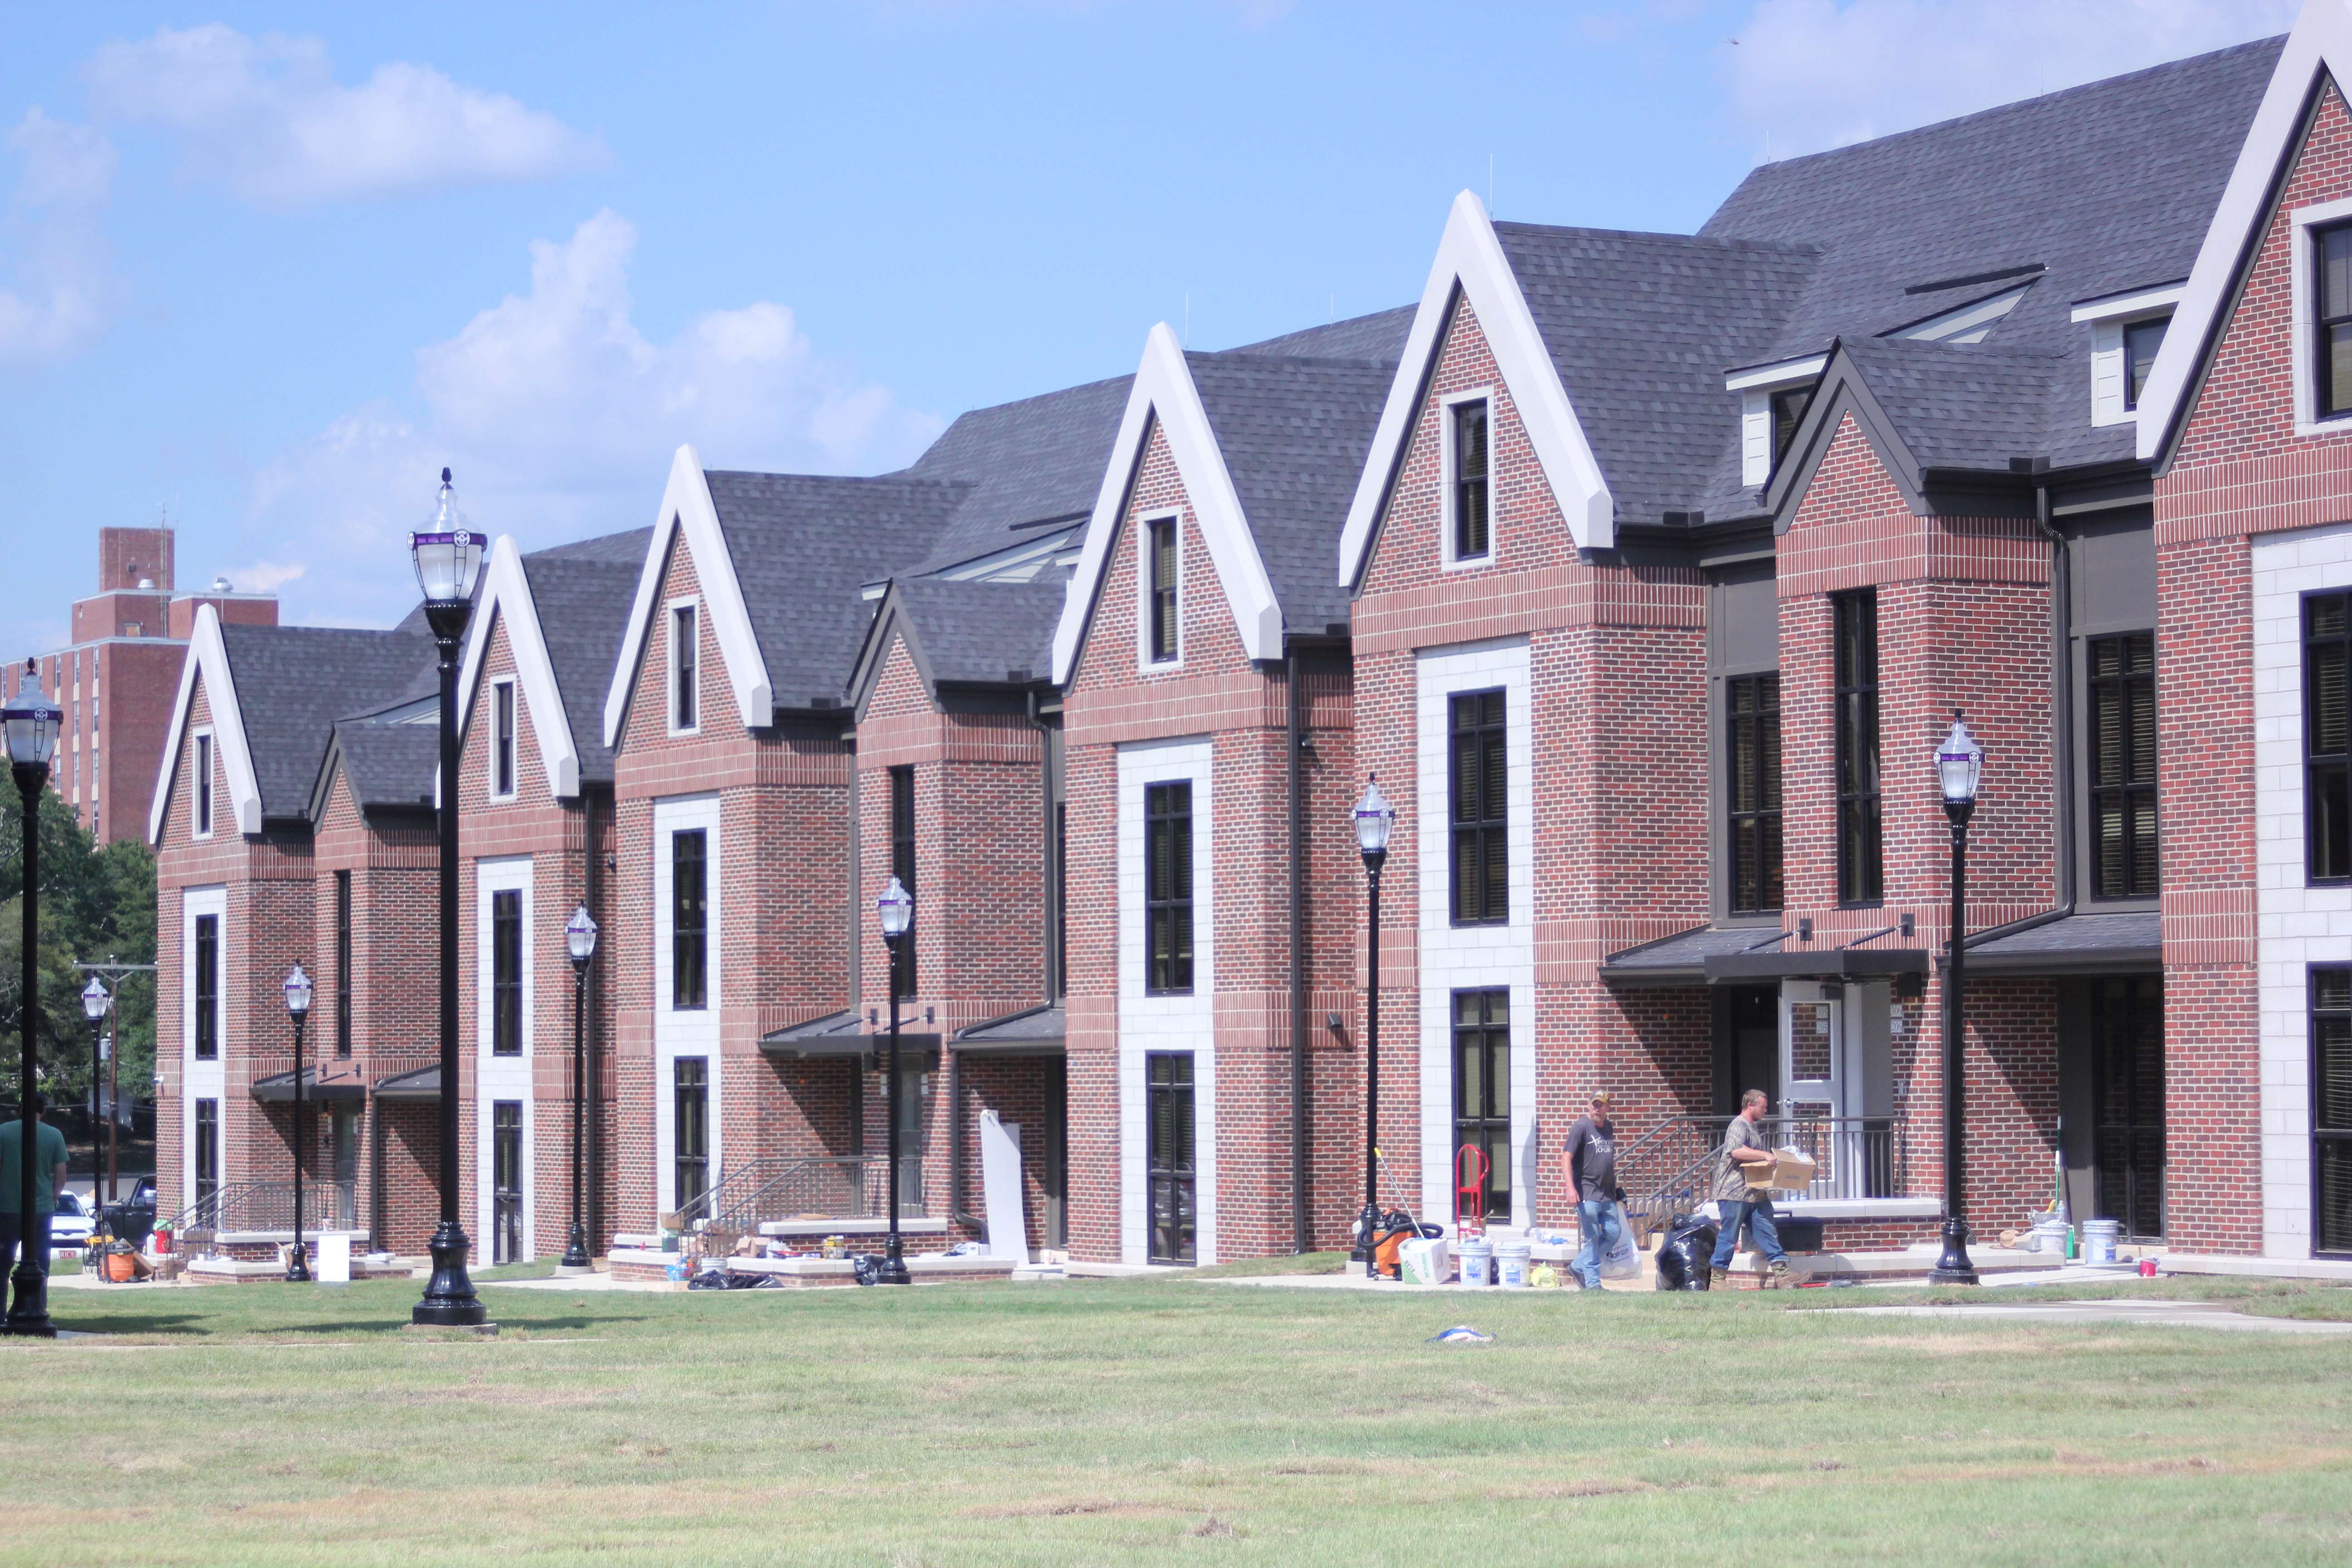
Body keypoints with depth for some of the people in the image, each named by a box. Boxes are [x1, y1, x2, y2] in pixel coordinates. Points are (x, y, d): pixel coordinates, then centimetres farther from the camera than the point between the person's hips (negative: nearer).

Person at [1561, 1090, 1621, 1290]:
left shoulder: (1608, 1128, 14)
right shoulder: (1581, 1127, -8)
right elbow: (1567, 1157, -14)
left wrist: (1615, 1187, 24)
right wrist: (1571, 1188, -23)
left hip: (1607, 1195, 8)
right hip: (1588, 1193, -7)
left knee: (1614, 1232, 7)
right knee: (1592, 1238, -5)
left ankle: (1579, 1266, 20)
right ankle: (1592, 1282, 1)